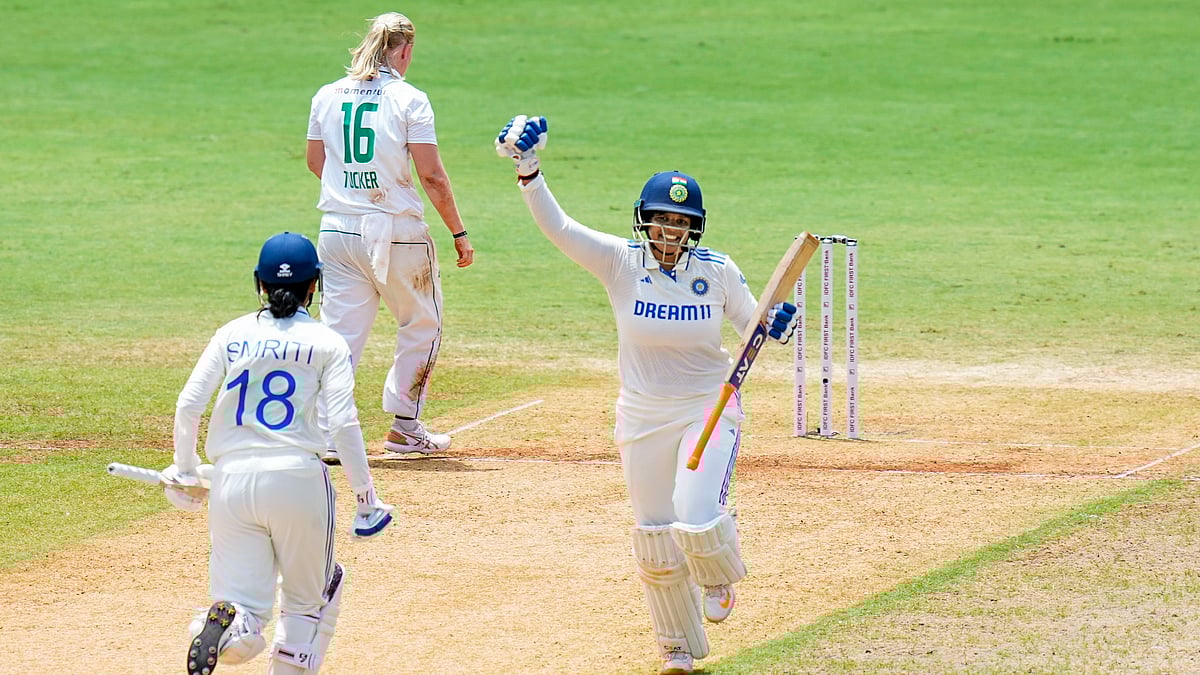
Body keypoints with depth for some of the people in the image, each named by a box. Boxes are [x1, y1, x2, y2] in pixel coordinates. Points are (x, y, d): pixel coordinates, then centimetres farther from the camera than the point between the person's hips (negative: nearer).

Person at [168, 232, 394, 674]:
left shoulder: (232, 335, 11)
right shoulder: (327, 343, 5)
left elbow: (188, 405, 3)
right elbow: (344, 424, -5)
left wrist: (184, 472, 16)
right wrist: (365, 497, 0)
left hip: (230, 480, 2)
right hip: (297, 477, -2)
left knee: (243, 639, 1)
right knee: (309, 599, 21)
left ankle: (223, 622, -34)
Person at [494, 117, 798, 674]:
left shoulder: (717, 271, -8)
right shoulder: (621, 262, -10)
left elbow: (753, 323, 5)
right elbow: (556, 227, -19)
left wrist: (776, 327, -17)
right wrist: (528, 171, -31)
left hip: (710, 408, -1)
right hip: (642, 415, 2)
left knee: (695, 519, -21)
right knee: (655, 544, 7)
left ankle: (717, 578, 16)